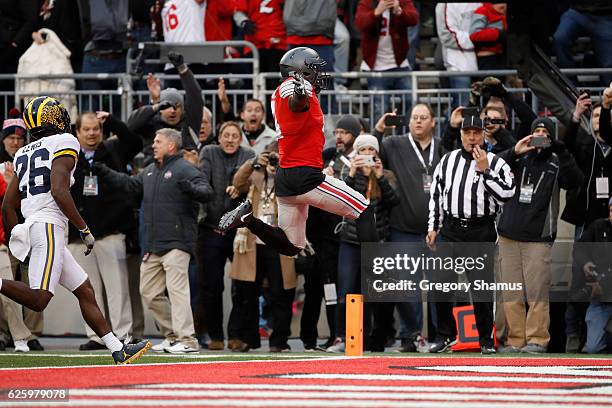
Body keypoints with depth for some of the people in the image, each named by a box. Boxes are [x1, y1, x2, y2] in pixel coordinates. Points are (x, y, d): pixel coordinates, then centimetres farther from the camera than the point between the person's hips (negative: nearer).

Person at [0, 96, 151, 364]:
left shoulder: (24, 154, 22)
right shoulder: (63, 144, -1)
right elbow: (59, 191, -15)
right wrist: (84, 230, -9)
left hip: (30, 225, 9)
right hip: (49, 224, -9)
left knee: (84, 290, 12)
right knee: (38, 299, -17)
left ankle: (119, 351, 12)